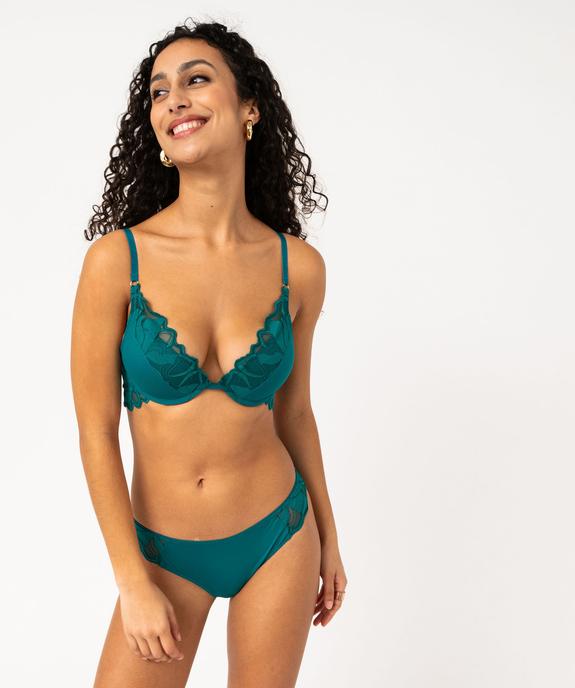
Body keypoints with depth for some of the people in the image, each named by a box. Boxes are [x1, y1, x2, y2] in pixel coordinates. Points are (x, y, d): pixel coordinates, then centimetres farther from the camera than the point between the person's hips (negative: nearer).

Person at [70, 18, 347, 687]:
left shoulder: (298, 267, -7)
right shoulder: (117, 259, -14)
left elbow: (293, 411, 5)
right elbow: (95, 432, -10)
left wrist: (328, 539, 13)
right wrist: (133, 583, -9)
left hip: (276, 535, 2)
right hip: (162, 549, -1)